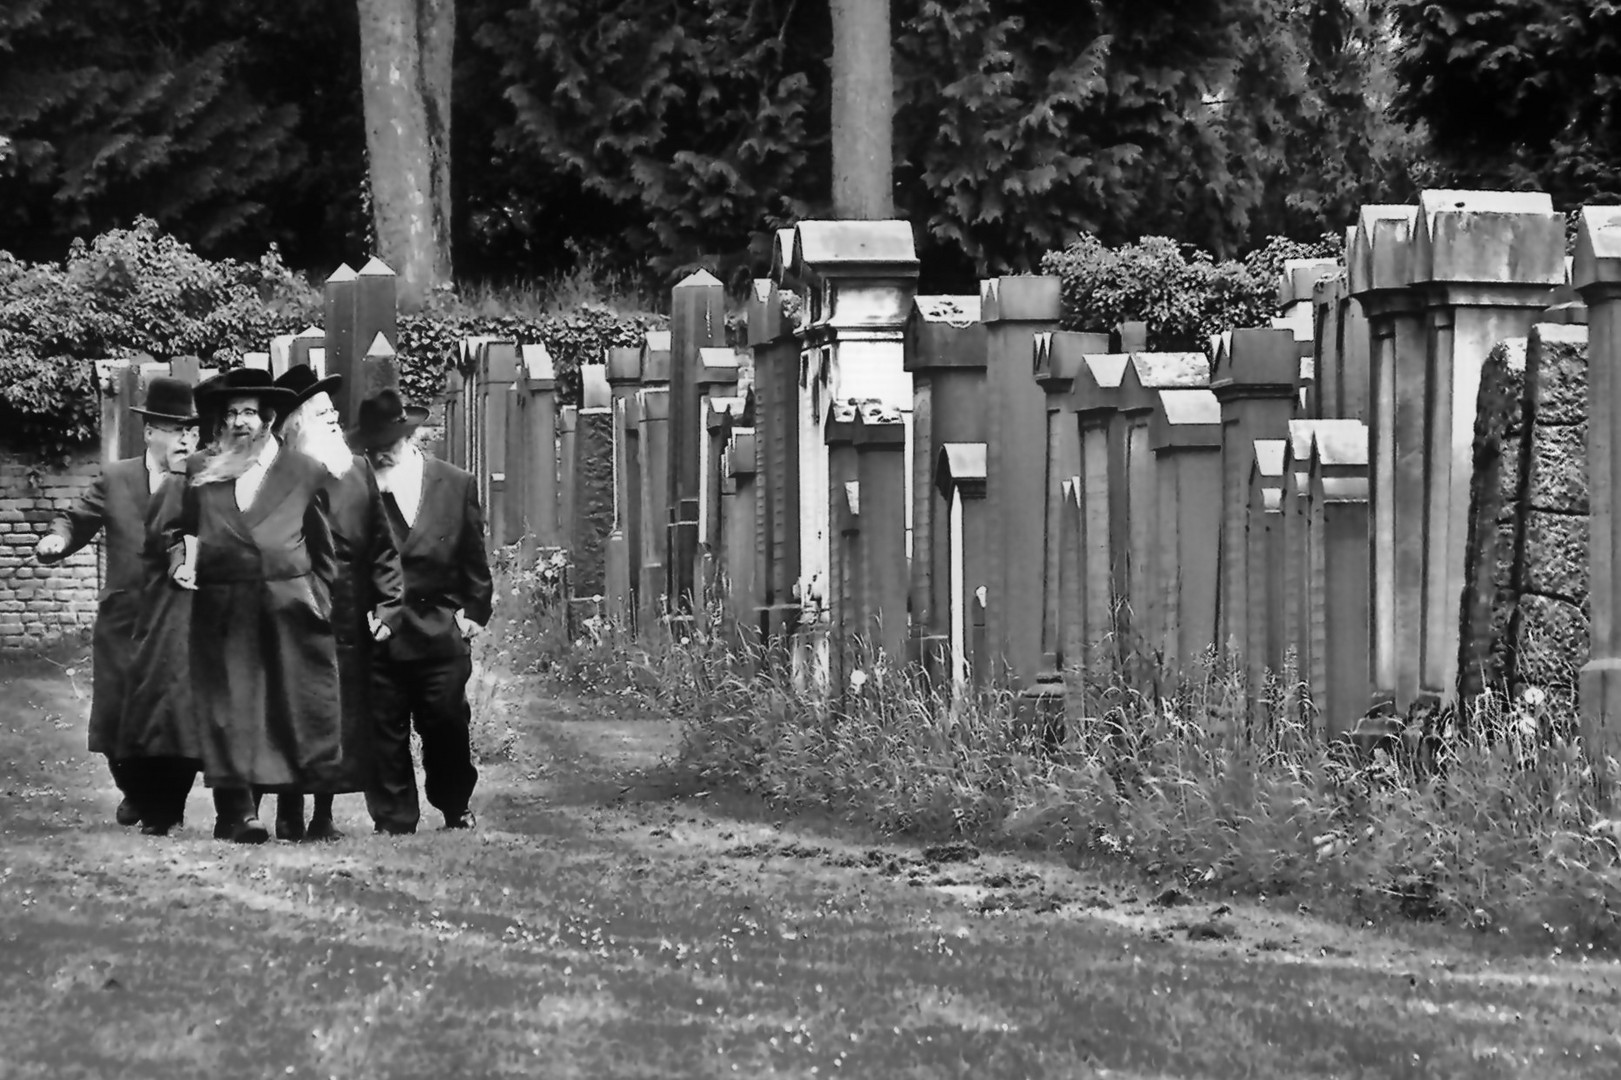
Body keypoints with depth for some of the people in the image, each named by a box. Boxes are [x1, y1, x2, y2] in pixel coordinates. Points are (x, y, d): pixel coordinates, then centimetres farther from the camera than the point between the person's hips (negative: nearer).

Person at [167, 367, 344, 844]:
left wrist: (320, 598, 6)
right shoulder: (201, 470, 13)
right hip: (222, 611, 1)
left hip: (290, 606, -1)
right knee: (229, 710, -5)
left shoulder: (305, 472, 9)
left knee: (299, 711, -3)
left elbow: (323, 548, 13)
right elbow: (179, 528, 21)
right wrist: (182, 559, 2)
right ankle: (235, 812, -6)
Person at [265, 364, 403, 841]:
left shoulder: (358, 469, 11)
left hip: (349, 618, 5)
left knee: (343, 718, 6)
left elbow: (382, 543, 12)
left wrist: (389, 604, 4)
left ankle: (324, 816, 14)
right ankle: (290, 818, 4)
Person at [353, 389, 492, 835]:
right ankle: (394, 823, 9)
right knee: (383, 731, 1)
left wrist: (474, 612, 6)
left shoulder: (456, 485, 6)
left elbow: (474, 557, 11)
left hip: (440, 628, 1)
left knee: (447, 726, 3)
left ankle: (456, 810, 24)